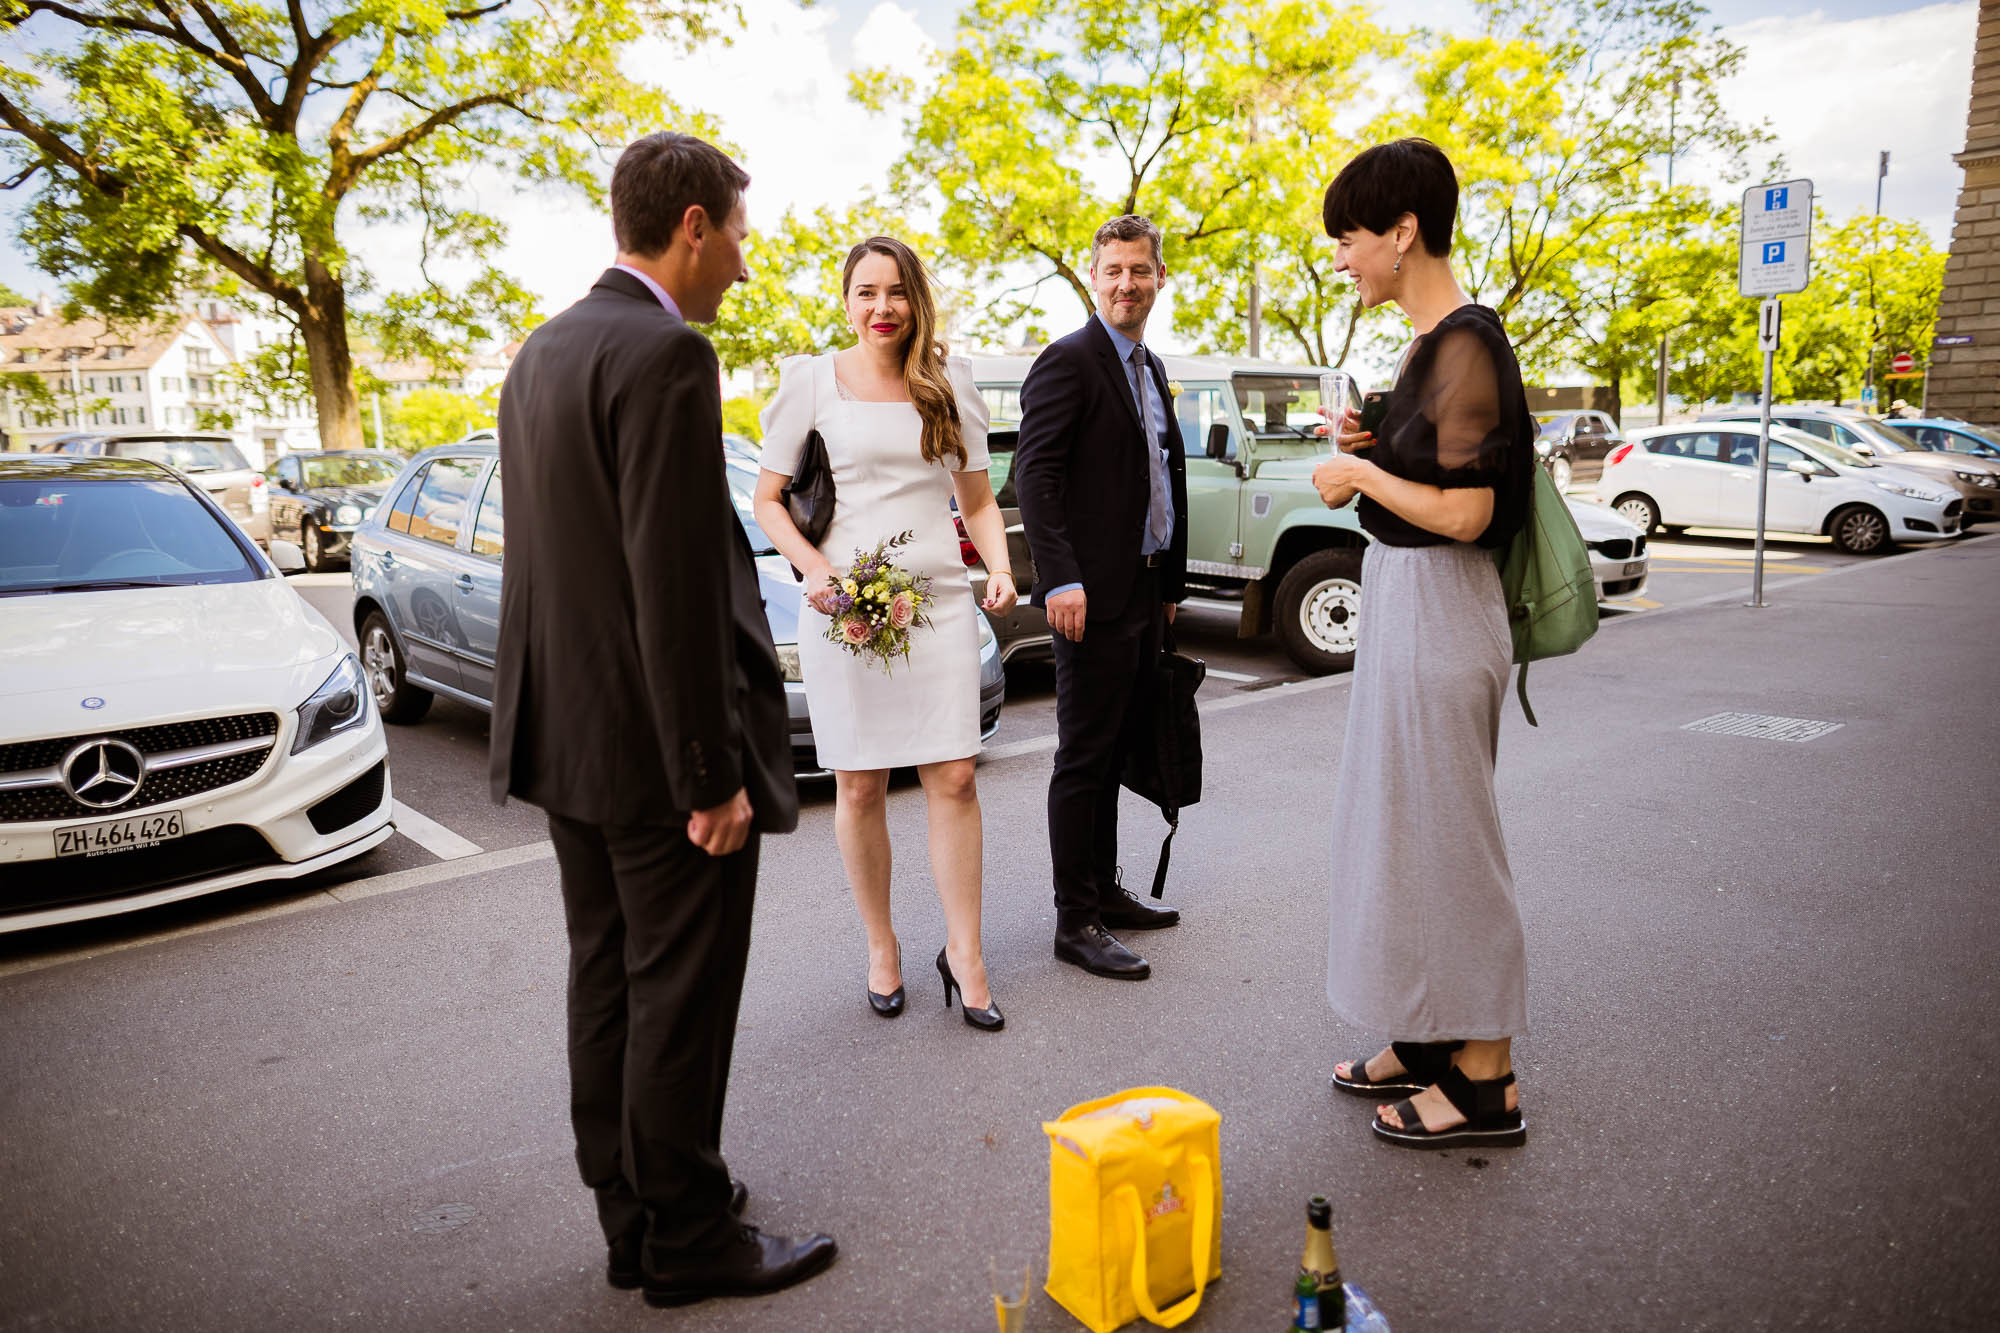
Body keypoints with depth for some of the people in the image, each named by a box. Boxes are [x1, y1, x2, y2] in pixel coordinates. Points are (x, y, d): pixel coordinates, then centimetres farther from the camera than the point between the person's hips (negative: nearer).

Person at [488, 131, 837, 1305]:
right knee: (680, 1002, 5)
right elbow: (676, 587, -23)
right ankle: (688, 1239, 22)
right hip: (658, 747, -9)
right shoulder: (667, 354, -18)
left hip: (570, 735, 10)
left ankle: (634, 1214, 34)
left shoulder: (547, 351, 12)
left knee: (609, 986, 18)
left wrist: (565, 713, 20)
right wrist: (714, 775, -19)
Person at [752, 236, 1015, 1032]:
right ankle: (881, 946, 23)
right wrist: (813, 569, -12)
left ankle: (963, 952, 12)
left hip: (939, 599, 2)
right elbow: (767, 498, 5)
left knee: (954, 779, -2)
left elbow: (978, 498, 15)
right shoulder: (811, 381, 4)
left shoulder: (951, 384, 11)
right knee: (860, 787, 5)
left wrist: (1000, 569, -3)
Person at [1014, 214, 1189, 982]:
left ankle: (1104, 891, 28)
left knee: (1114, 750, 15)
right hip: (1094, 596, -9)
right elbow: (1034, 472, -17)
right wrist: (1060, 578, -25)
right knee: (1084, 759, -2)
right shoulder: (1069, 361, -8)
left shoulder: (1151, 369, 18)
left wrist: (1171, 581, 18)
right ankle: (1075, 921, 7)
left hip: (1146, 591, 9)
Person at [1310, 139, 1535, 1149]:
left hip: (1437, 610, -10)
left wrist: (1359, 474, -11)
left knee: (1441, 836, -1)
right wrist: (1369, 450, 6)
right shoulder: (1435, 343, 13)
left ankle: (1484, 1082, 15)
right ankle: (1429, 1041, 32)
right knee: (1401, 827, 17)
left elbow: (1464, 513, -24)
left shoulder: (1464, 346, -17)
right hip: (1401, 604, 10)